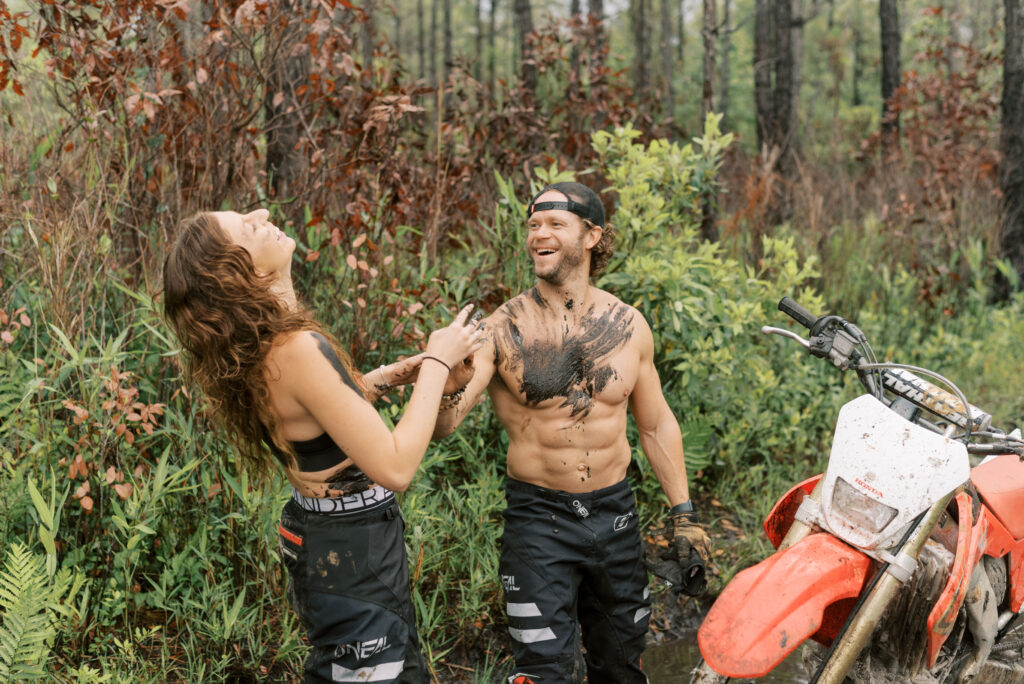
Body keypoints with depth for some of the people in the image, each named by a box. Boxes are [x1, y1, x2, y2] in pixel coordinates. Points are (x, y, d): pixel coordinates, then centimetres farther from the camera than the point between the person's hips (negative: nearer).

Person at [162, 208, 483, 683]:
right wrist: (436, 364, -17)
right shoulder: (294, 349, -29)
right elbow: (395, 469, -27)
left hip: (324, 538, 9)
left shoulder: (259, 345, -1)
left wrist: (383, 378, 8)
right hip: (351, 557, -9)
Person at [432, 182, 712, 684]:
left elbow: (657, 424, 10)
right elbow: (440, 425, -20)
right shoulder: (503, 329, -11)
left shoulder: (628, 326, 0)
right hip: (537, 517, -3)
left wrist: (684, 517, 8)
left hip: (615, 511, 4)